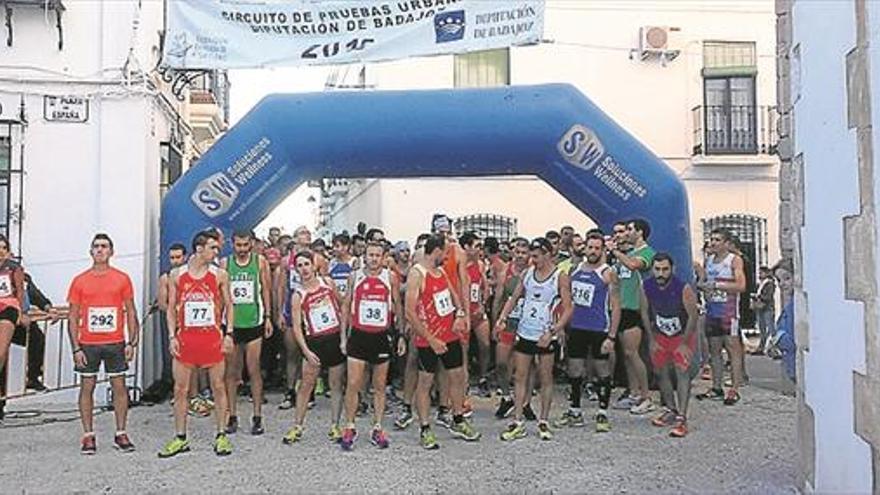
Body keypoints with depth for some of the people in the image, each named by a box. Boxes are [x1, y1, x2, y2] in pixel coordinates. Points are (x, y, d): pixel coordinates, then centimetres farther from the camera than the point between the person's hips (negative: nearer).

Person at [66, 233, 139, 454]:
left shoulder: (122, 278, 4)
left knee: (119, 386, 3)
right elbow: (73, 317, 4)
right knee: (87, 387, 5)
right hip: (88, 344, 0)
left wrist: (132, 342, -1)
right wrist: (76, 348, -3)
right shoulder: (80, 281, 4)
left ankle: (121, 434, 12)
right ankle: (88, 436, 14)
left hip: (116, 343, 0)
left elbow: (131, 312, 6)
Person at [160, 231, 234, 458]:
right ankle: (180, 438, 18)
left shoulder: (220, 275, 1)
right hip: (185, 338, 1)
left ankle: (221, 436, 15)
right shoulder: (176, 275, 3)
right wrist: (172, 336, -3)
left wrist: (228, 334, -4)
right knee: (180, 389, 5)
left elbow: (229, 305, 6)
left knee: (218, 386, 4)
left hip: (213, 338, -1)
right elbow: (171, 309, 7)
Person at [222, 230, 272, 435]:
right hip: (231, 323, 1)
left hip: (253, 322, -1)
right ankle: (232, 416, 16)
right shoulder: (225, 263, 4)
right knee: (231, 371, 7)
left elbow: (266, 290, 6)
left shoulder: (260, 262, 3)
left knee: (254, 370, 0)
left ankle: (257, 417, 7)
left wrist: (267, 317, 1)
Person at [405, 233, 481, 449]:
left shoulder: (441, 270, 9)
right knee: (425, 382, 3)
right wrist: (431, 339, -19)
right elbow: (410, 313, -20)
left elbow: (454, 295, 19)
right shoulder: (416, 274, -16)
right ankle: (425, 430, 13)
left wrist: (460, 315, -3)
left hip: (450, 335, 8)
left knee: (458, 376, 15)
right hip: (428, 340, -8)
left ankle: (458, 422, 30)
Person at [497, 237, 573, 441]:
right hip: (524, 333, 4)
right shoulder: (527, 273, 5)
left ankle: (543, 422, 19)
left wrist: (551, 332, -18)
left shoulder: (560, 277, -8)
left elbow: (567, 310, -10)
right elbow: (514, 298, 12)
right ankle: (518, 423, 10)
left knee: (546, 379, 7)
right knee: (520, 377, 4)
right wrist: (502, 317, -5)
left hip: (546, 336, -4)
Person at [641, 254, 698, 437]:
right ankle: (670, 410, 29)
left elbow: (693, 316, -19)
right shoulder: (646, 287, -14)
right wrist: (652, 339, 0)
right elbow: (645, 312, 1)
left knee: (682, 372, -16)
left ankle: (681, 418, -16)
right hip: (660, 336, 5)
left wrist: (684, 344, -17)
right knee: (661, 373, 11)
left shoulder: (683, 288, -26)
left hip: (683, 336, -5)